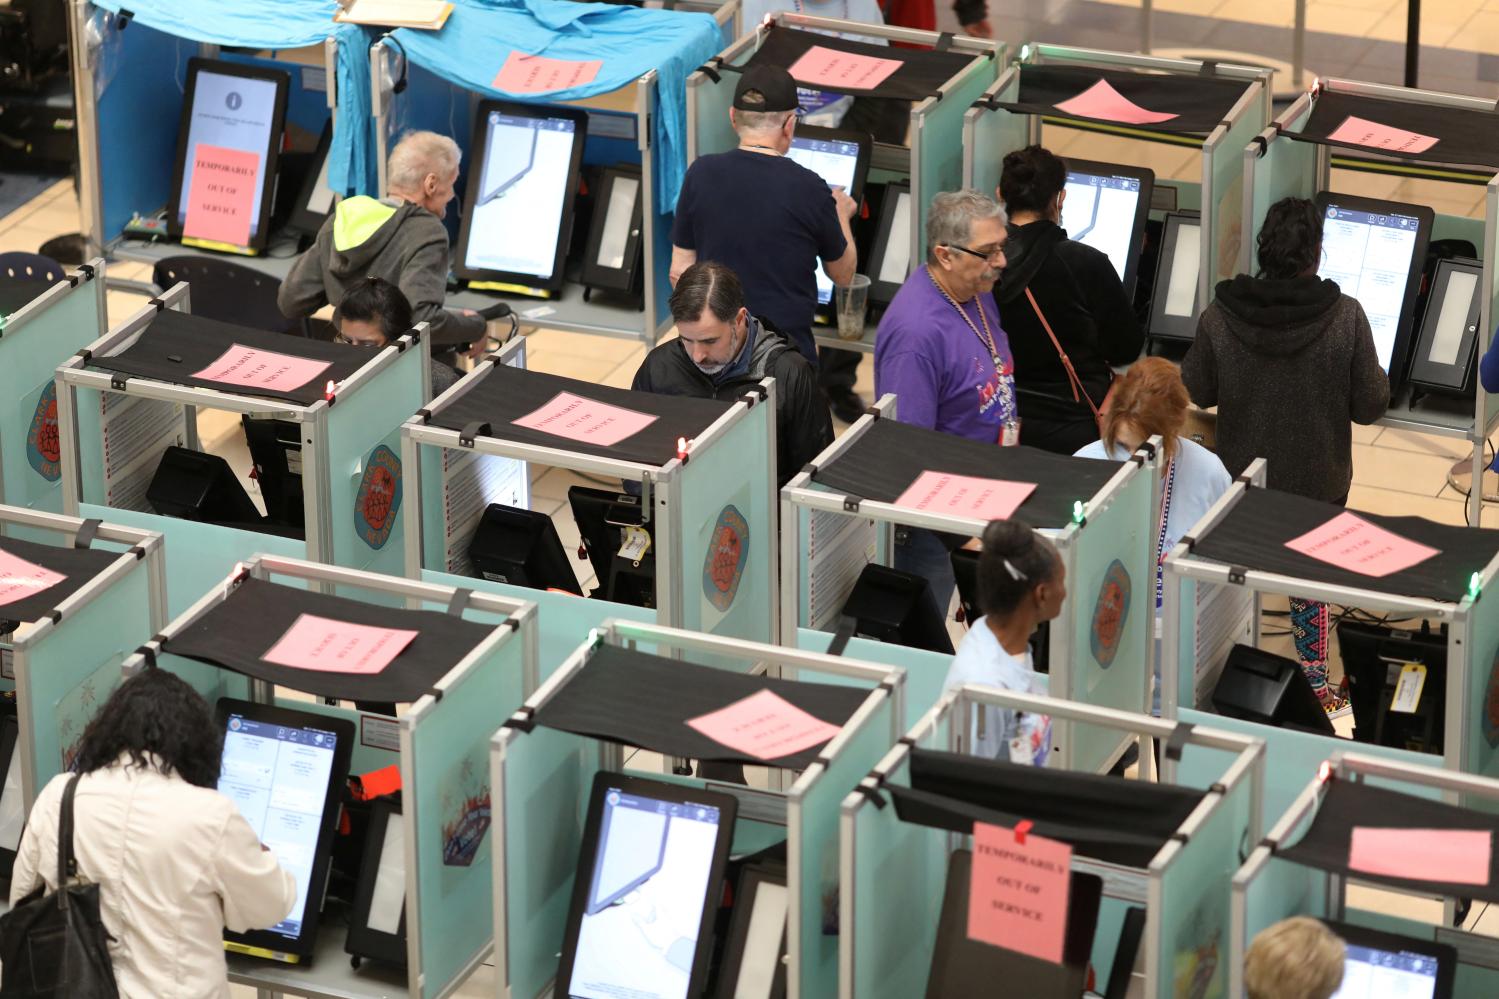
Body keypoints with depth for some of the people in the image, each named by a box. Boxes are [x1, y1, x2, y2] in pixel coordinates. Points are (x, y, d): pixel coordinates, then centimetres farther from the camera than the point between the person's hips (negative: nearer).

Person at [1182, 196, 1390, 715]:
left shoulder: (1220, 317, -18)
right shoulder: (1346, 318, -22)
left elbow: (1196, 392, -4)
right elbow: (1371, 405, -13)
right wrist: (1377, 375, 9)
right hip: (1317, 483, -1)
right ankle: (1315, 690, 28)